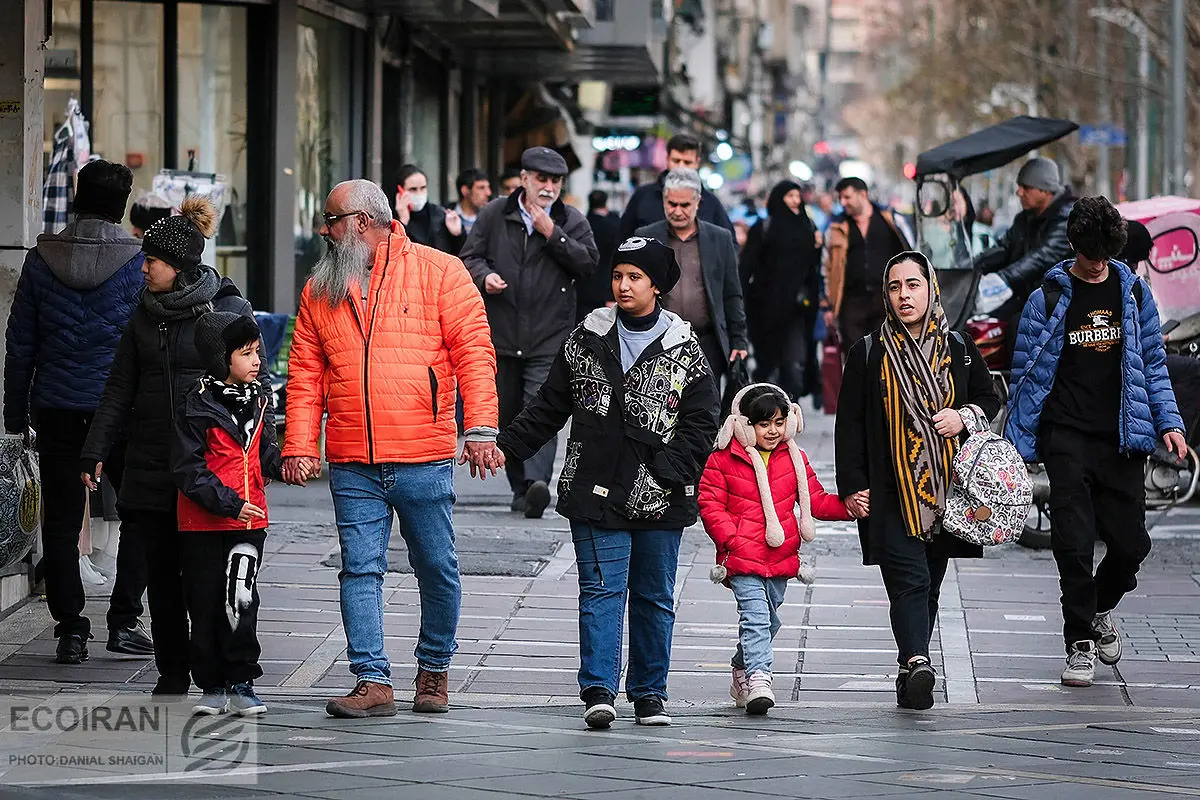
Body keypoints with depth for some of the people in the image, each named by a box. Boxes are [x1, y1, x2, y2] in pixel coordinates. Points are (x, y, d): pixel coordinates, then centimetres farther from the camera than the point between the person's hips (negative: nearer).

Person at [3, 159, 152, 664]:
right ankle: (123, 622, 6)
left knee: (61, 522, 7)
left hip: (56, 409, 2)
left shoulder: (41, 260, 1)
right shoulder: (138, 261, -5)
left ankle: (70, 631, 4)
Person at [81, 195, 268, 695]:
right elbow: (120, 390, 15)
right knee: (161, 570, 6)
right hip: (151, 463, 5)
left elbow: (256, 384, -2)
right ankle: (172, 672, 14)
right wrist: (95, 450, 9)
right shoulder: (145, 316, 12)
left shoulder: (229, 309, -3)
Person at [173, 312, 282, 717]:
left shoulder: (255, 400, 9)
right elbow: (188, 469, -13)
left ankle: (241, 683, 4)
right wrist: (228, 503, -19)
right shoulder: (197, 407, -11)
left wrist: (282, 464, -1)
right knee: (206, 604, 4)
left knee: (241, 600, -4)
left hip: (249, 519, 4)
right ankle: (212, 686, 14)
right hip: (203, 523, -4)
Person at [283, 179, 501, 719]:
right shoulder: (320, 289, 12)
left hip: (424, 460, -3)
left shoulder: (439, 272, 0)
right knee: (360, 571, -2)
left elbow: (474, 351, -5)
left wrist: (480, 430, -13)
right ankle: (373, 681, -1)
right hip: (352, 466, 3)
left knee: (437, 569, 6)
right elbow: (305, 374, 11)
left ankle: (434, 669, 23)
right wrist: (299, 446, 0)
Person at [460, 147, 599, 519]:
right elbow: (470, 257, 10)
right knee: (507, 414, 8)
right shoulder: (494, 215, 7)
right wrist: (484, 276, -11)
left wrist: (552, 234, -13)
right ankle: (521, 488, 19)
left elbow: (589, 262, -6)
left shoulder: (571, 221, 5)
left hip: (550, 338, -3)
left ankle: (537, 481, -30)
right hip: (502, 333, 3)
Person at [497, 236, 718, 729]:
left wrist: (664, 474, -13)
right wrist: (506, 446, 4)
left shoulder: (685, 351, 2)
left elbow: (700, 425, -1)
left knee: (654, 597, 9)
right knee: (601, 590, -7)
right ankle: (599, 692, -12)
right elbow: (550, 407, 13)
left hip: (659, 501, 0)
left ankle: (649, 694, 18)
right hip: (596, 494, 0)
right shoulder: (586, 340, 7)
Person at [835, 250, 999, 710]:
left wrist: (965, 416, -3)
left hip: (945, 492, 3)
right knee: (909, 580, -17)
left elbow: (990, 400, 20)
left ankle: (911, 673, 16)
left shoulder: (958, 350, 9)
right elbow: (849, 425, 3)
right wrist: (852, 487, -5)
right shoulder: (868, 353, 2)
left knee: (929, 585, 7)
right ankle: (917, 662, -32)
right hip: (889, 493, -3)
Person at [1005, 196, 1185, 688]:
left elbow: (1153, 364, 15)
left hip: (1121, 439, 3)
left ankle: (1101, 608, 31)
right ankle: (1080, 643, 2)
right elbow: (1027, 372, 5)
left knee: (1130, 542, 1)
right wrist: (1016, 442, 1)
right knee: (1075, 543, -10)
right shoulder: (1048, 299, 1)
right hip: (1067, 437, -3)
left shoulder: (1133, 293, 10)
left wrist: (1168, 422, 3)